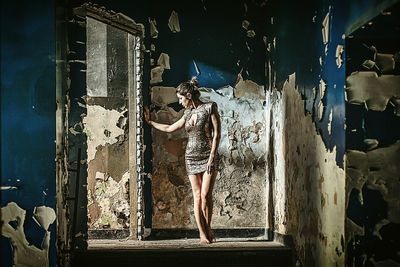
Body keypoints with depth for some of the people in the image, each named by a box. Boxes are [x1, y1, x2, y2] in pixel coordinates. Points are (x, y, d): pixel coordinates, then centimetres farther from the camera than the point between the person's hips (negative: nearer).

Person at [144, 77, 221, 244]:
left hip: (208, 156, -5)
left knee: (205, 195, -10)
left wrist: (211, 157, -14)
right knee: (197, 196, 0)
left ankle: (208, 229, 7)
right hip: (191, 157, 5)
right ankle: (203, 234, 2)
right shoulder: (188, 114, 11)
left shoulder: (209, 108, -4)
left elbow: (216, 134, -8)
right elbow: (169, 128, 22)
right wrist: (149, 121, 27)